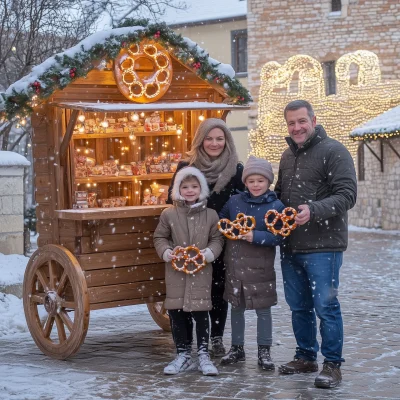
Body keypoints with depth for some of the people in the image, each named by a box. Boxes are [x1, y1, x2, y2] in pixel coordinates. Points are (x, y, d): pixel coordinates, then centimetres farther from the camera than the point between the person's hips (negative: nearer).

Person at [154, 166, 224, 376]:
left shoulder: (210, 215, 0)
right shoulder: (169, 214, 0)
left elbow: (217, 239, 6)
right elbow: (160, 237, 8)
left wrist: (211, 252, -12)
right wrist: (165, 251, -10)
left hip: (201, 272, -1)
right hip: (176, 272, 1)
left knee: (201, 312, 0)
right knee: (176, 313, 5)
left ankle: (203, 355, 10)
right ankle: (183, 355, 16)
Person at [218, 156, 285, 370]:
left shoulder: (276, 206, -8)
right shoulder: (235, 201, 4)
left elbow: (277, 236, -12)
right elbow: (221, 219, 19)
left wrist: (255, 236, -22)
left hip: (260, 266, -4)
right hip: (235, 262, 4)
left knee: (263, 309, 5)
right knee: (236, 307, 14)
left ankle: (264, 351, 16)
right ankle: (237, 348, 27)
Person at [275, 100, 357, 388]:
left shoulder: (333, 151, -7)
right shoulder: (288, 155, 16)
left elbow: (347, 194, -15)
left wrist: (314, 210, -28)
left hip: (323, 246, -7)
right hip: (290, 246, 7)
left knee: (326, 306, -4)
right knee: (299, 306, 14)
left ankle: (333, 365, 6)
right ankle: (306, 357, 27)